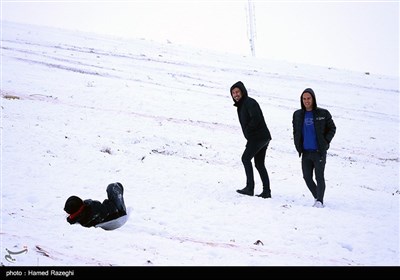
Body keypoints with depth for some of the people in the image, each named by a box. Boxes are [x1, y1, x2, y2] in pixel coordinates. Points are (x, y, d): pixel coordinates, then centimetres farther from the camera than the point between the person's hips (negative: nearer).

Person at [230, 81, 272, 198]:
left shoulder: (249, 102, -12)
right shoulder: (241, 105, 20)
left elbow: (256, 118, -23)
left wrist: (247, 131, -13)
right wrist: (248, 135, 9)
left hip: (258, 137, -10)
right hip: (263, 138, 10)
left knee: (246, 158, -10)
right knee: (259, 164, 11)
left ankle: (249, 187, -13)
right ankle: (266, 191, 11)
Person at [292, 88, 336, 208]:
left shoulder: (323, 114, -2)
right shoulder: (297, 115, 8)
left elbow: (332, 128, 6)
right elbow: (295, 132, 20)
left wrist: (325, 142, -4)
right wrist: (298, 146, 11)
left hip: (319, 151, -4)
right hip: (306, 152, 4)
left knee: (319, 177, -6)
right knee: (307, 177, 5)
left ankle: (320, 201, 3)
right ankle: (317, 197, 25)